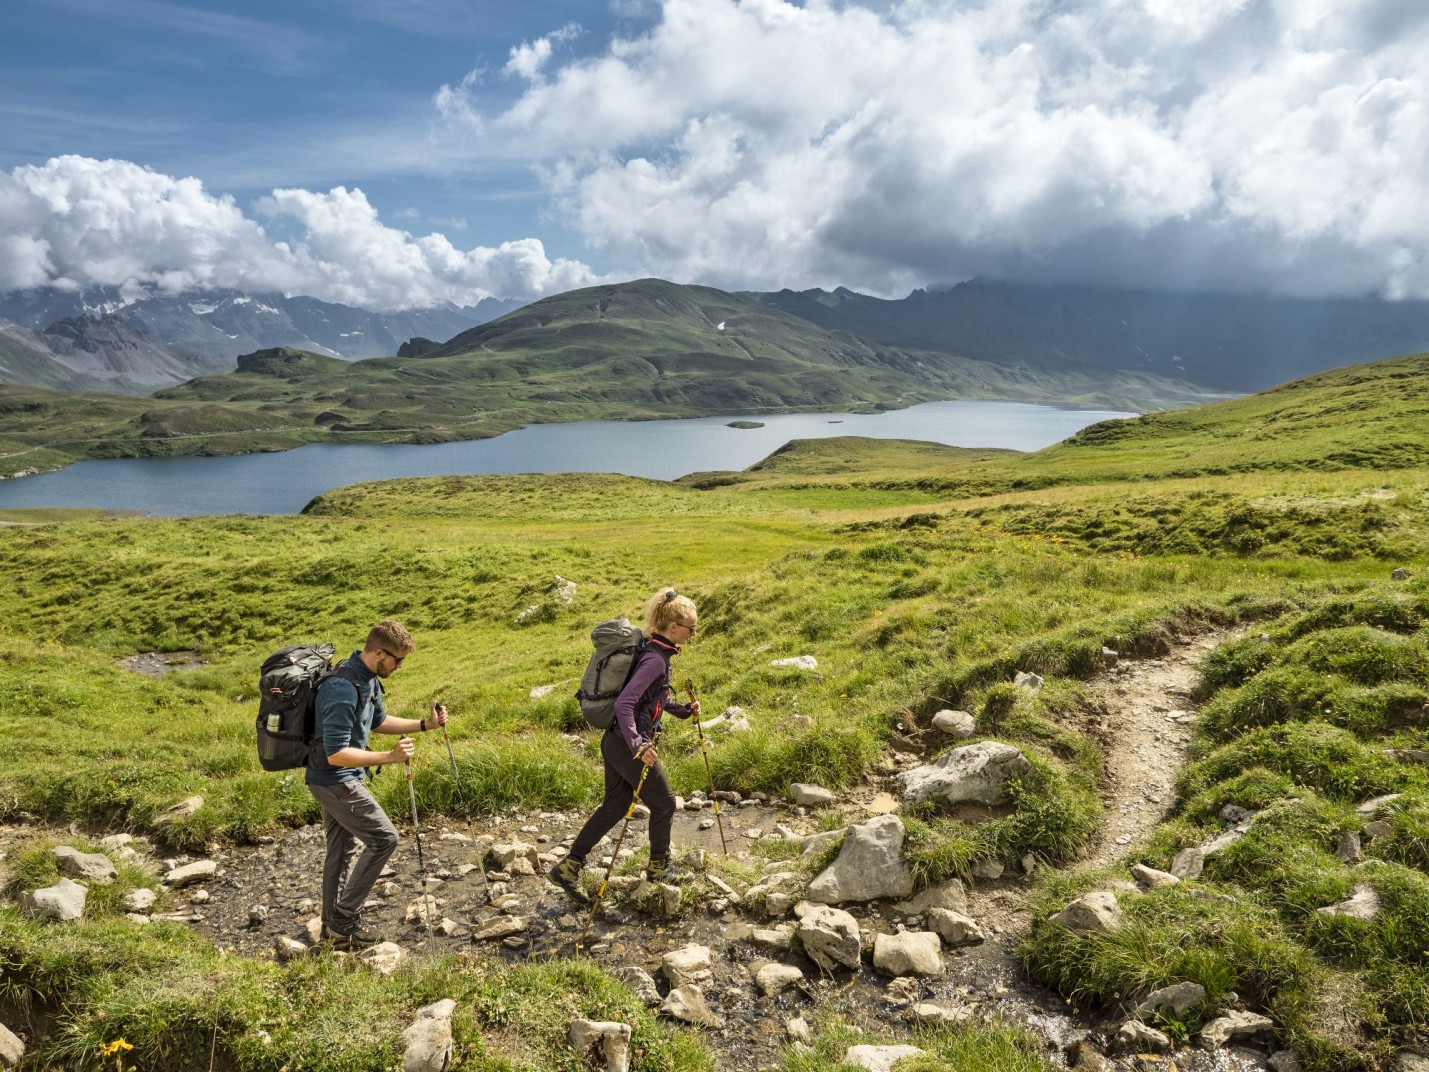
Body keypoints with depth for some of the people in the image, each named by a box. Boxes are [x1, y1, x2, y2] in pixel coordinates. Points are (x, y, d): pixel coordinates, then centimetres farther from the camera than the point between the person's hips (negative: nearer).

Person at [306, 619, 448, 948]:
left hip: (339, 780, 10)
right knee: (383, 837, -7)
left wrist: (424, 724, 8)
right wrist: (389, 757, -31)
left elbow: (378, 721, 19)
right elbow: (336, 754, -30)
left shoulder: (369, 679, 3)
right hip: (336, 780, -10)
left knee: (343, 849, 18)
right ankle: (345, 919, 3)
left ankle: (334, 926, 30)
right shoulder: (343, 689, -29)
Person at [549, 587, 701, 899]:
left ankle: (568, 867, 20)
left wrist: (682, 709, 14)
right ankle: (658, 868, 29)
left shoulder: (654, 651, 8)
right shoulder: (656, 660, -22)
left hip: (616, 741, 9)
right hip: (628, 745, -9)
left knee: (615, 806, 17)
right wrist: (637, 746, -31)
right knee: (663, 804, 10)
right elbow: (624, 703, -29)